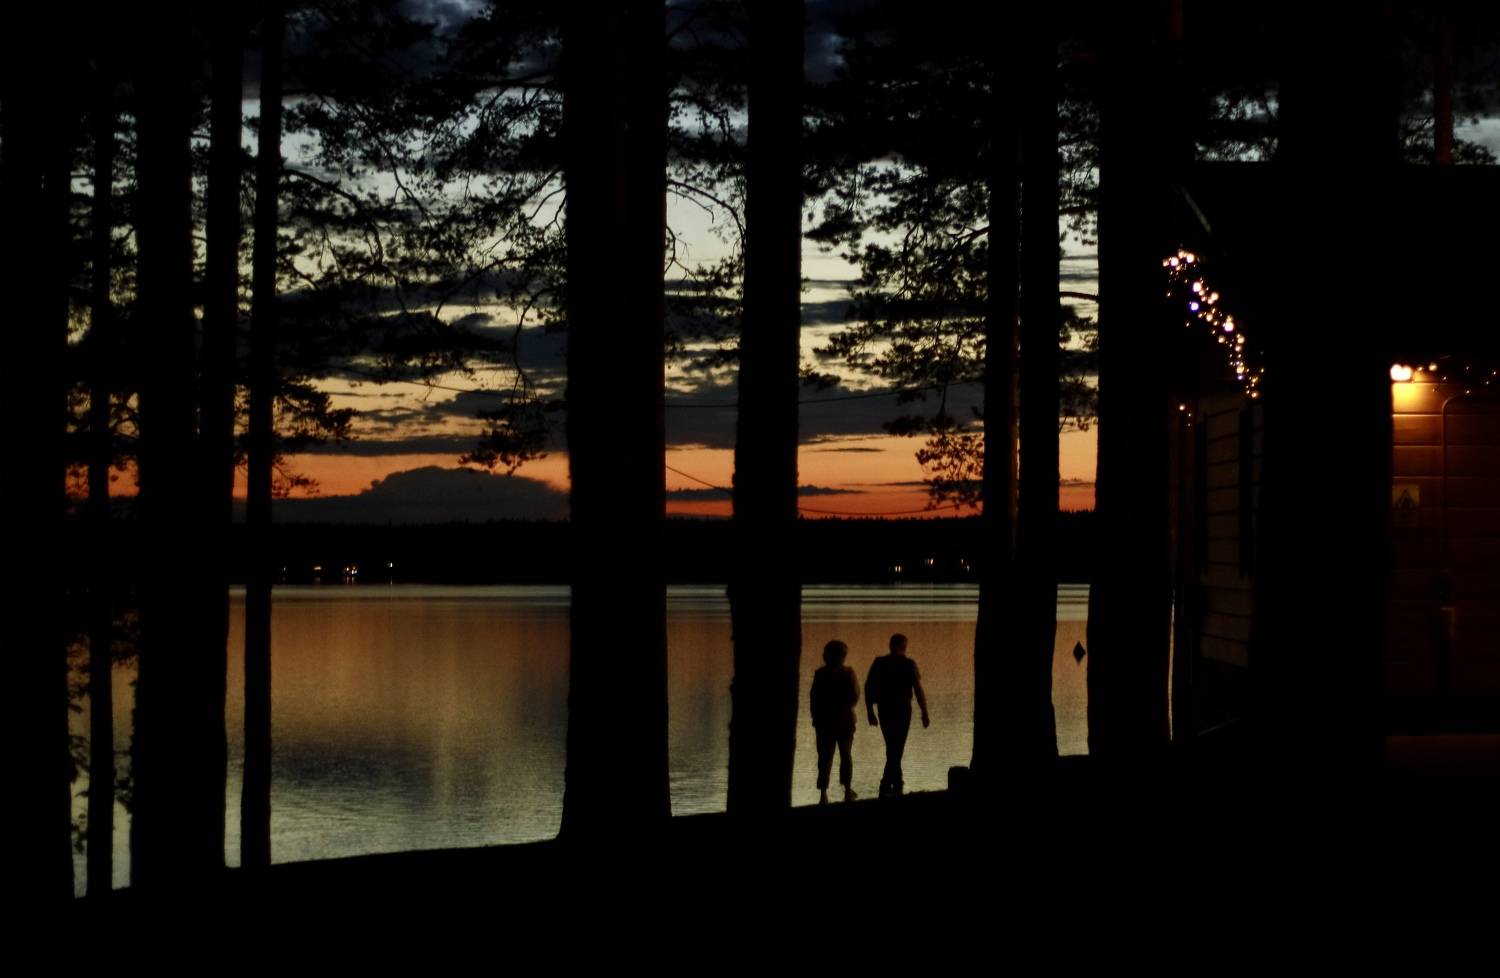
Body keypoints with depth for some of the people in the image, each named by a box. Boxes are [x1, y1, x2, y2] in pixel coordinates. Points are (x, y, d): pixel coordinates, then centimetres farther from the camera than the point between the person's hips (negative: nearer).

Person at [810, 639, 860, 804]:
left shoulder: (820, 674, -4)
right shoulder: (848, 673, -8)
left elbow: (814, 698, -3)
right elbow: (854, 696, -9)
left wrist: (815, 718, 5)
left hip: (824, 718, 1)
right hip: (844, 718, -1)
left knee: (825, 756, 3)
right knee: (845, 754, 15)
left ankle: (823, 794, -5)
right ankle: (847, 790, 18)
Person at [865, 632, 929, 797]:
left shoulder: (878, 663, 1)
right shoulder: (908, 664, -8)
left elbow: (868, 687, -1)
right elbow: (918, 690, -11)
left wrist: (870, 712, 7)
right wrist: (924, 713, -3)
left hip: (884, 710, 3)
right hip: (903, 710, -3)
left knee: (892, 746, 19)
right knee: (897, 748, 0)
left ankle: (896, 782, 26)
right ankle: (886, 785, -10)